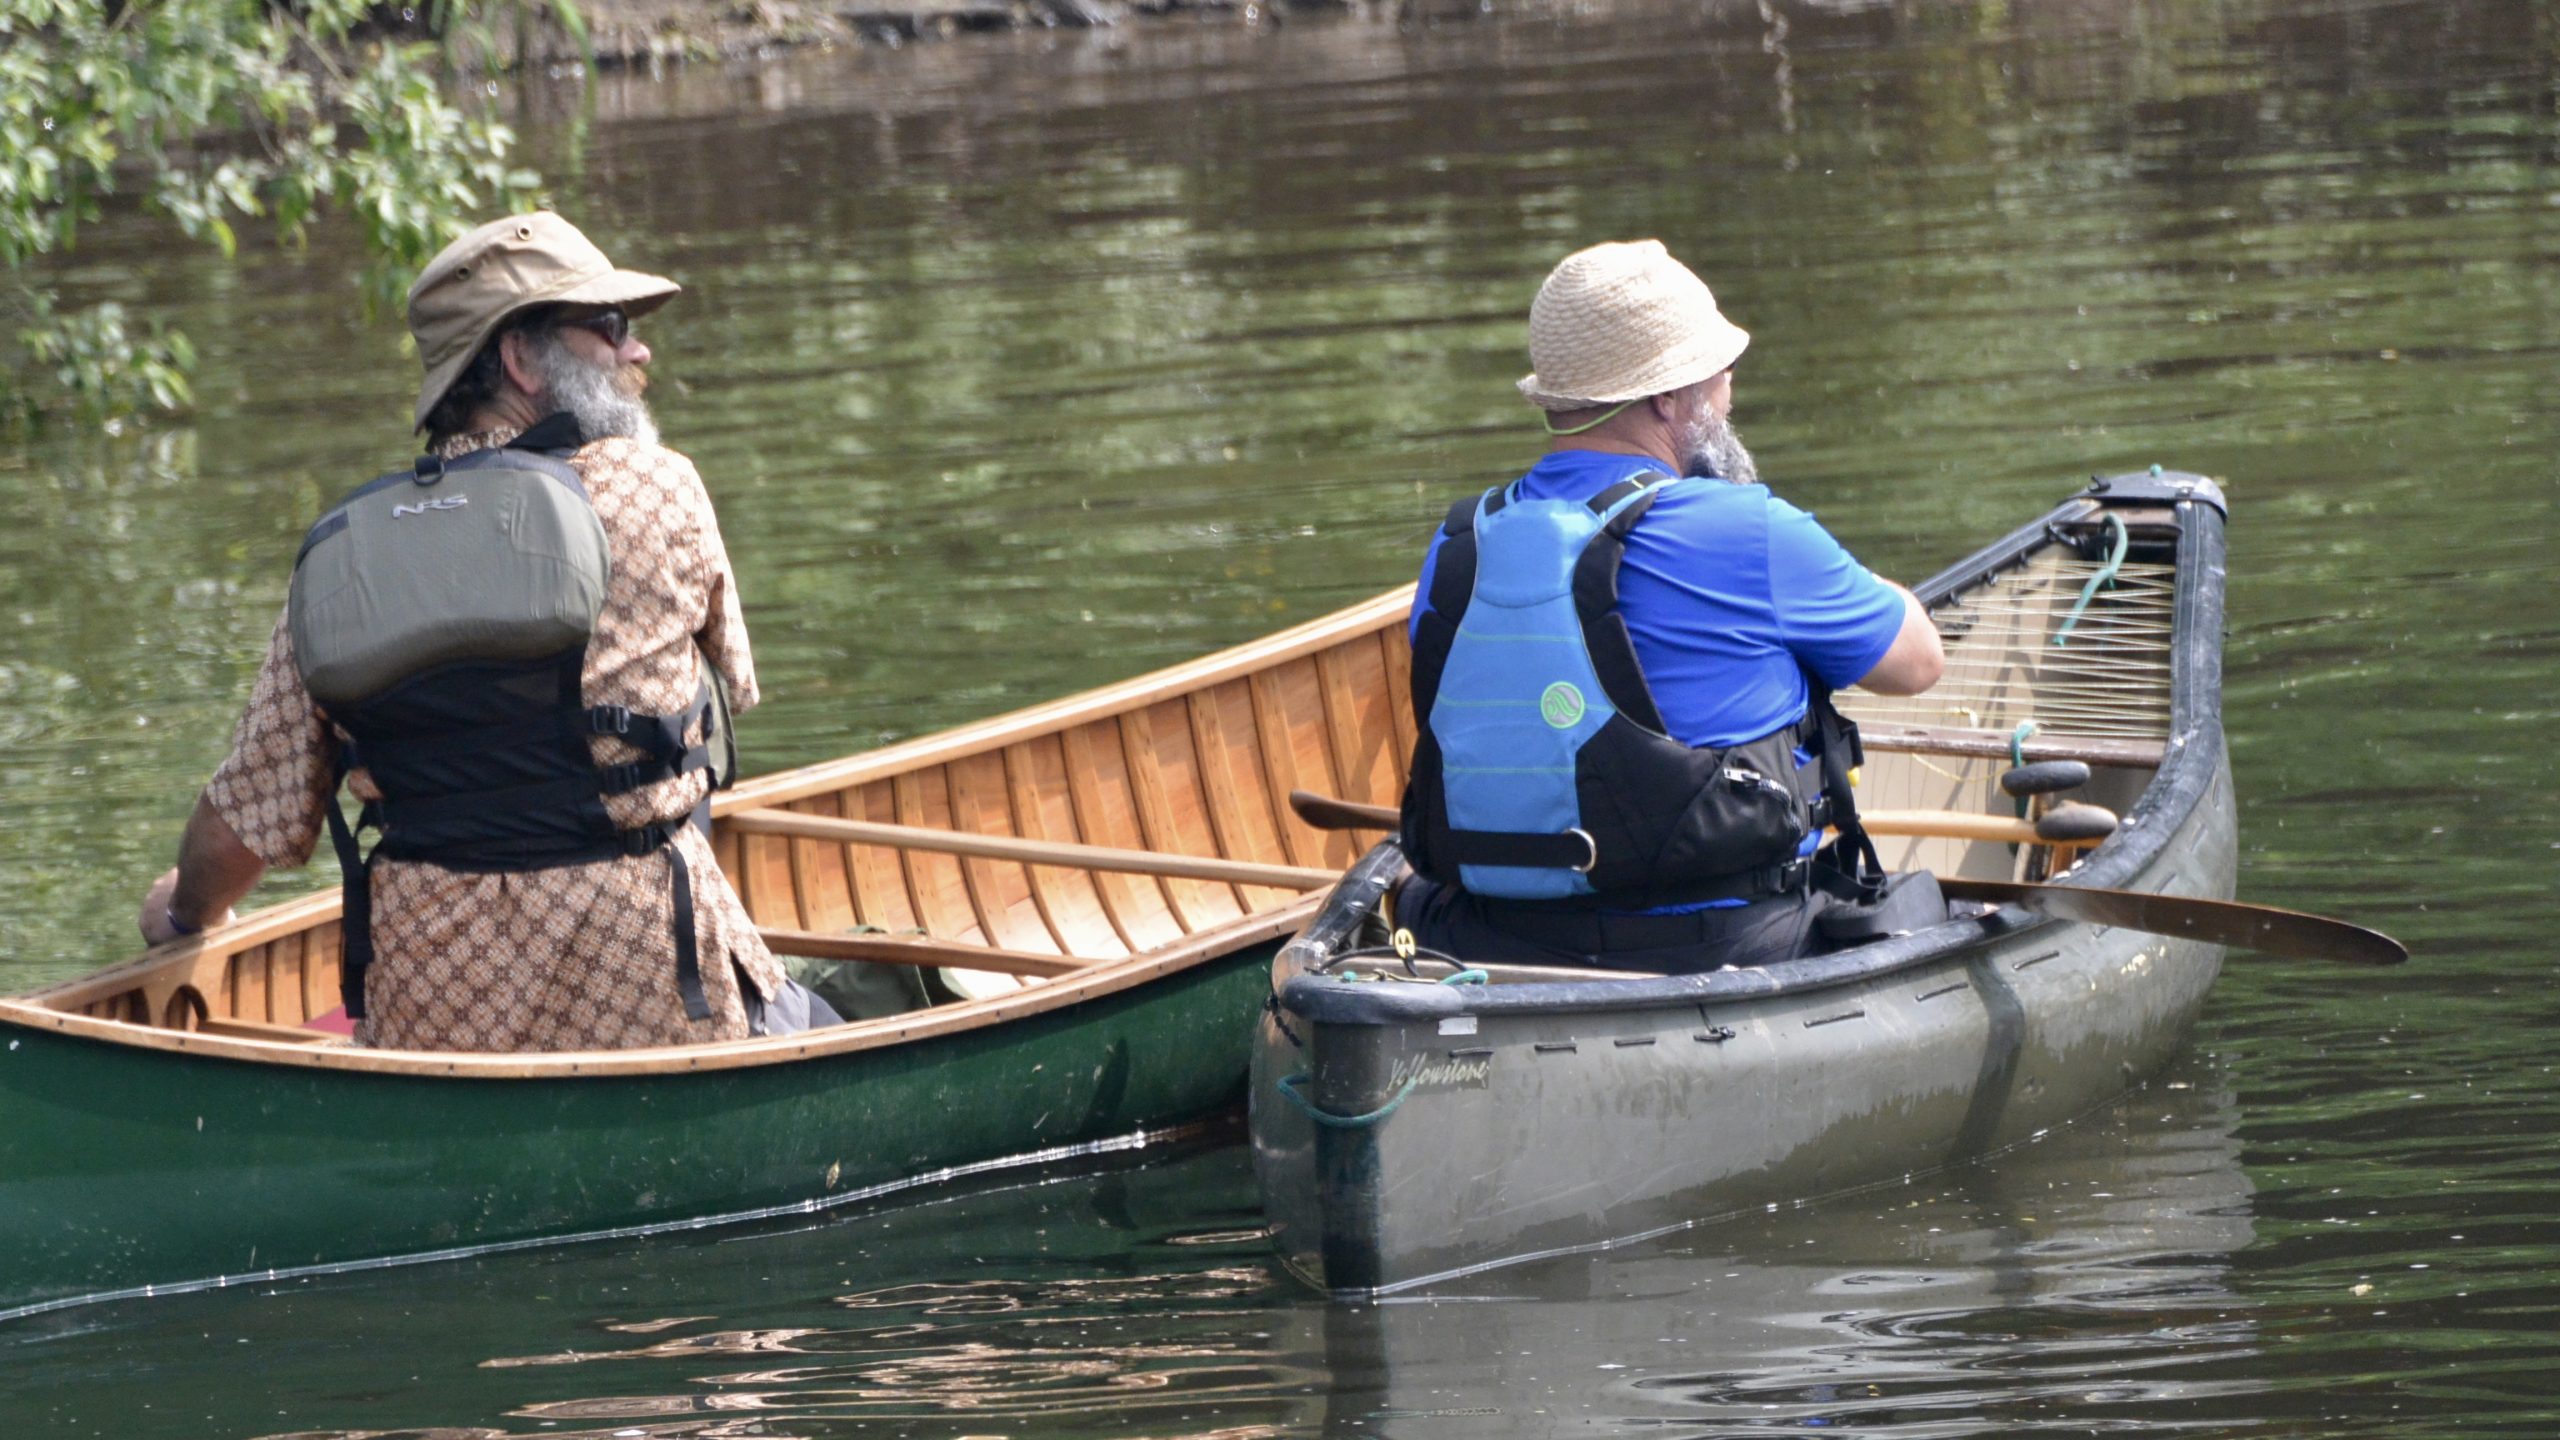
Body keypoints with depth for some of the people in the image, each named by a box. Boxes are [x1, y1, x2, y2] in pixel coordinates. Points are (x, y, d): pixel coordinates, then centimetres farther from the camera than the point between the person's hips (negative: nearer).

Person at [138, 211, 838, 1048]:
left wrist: (185, 913, 28)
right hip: (648, 1001, -3)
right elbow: (731, 685, 14)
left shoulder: (334, 553, 4)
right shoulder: (657, 493, -3)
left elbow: (249, 820, 6)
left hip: (427, 1016, 3)